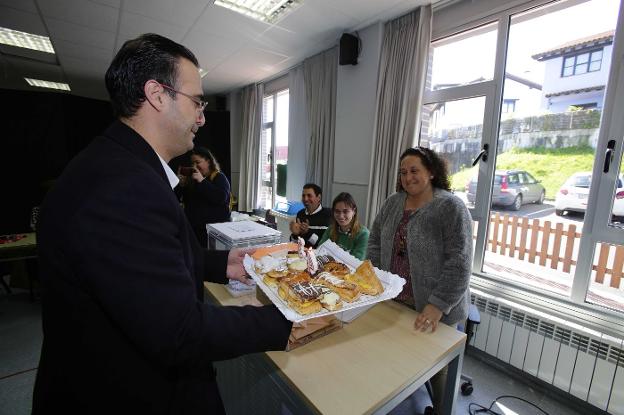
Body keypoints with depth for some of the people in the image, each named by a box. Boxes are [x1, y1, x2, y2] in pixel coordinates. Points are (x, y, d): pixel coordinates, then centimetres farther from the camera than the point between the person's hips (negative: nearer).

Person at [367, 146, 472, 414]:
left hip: (435, 308, -4)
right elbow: (375, 240, 6)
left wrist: (438, 305, -22)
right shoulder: (393, 203, 1)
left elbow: (459, 262, -19)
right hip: (394, 302, 5)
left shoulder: (451, 207, -15)